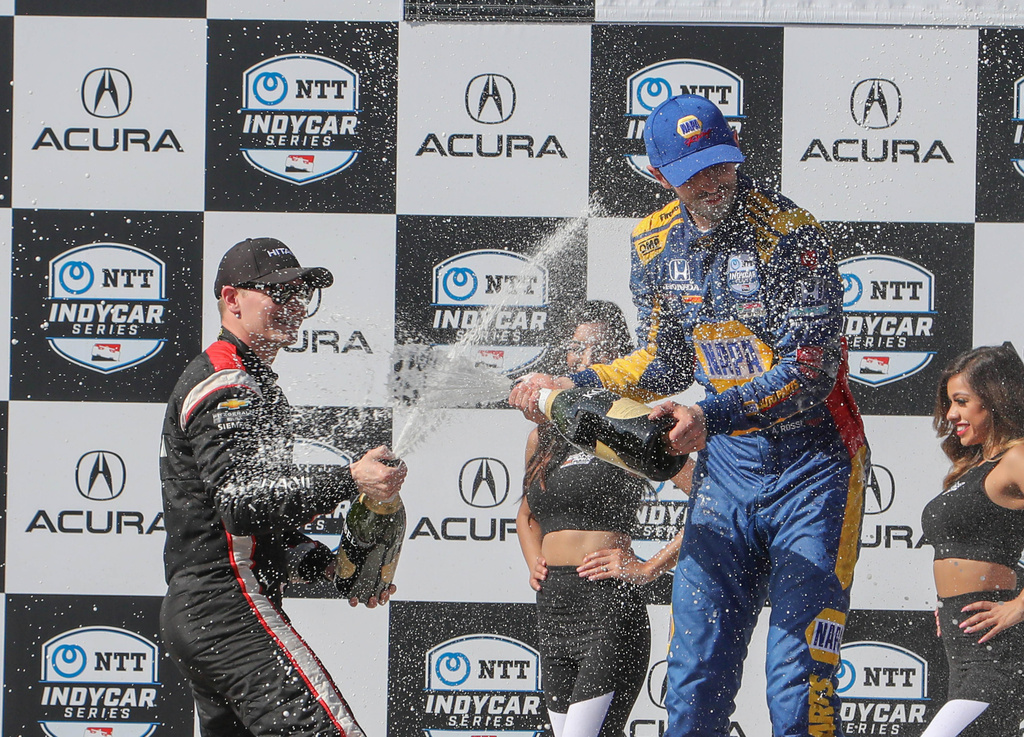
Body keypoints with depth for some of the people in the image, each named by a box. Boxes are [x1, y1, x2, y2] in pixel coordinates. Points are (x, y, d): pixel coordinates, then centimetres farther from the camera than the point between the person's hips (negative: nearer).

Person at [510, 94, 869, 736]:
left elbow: (810, 374, -22)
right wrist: (570, 387, 4)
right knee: (695, 680, 3)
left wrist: (710, 416, -31)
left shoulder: (789, 232, -16)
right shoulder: (657, 245, 4)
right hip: (723, 466, 6)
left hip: (811, 464, -5)